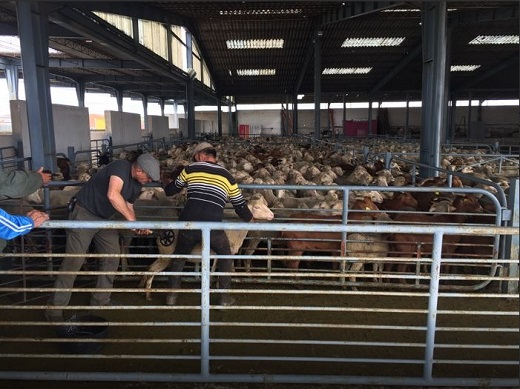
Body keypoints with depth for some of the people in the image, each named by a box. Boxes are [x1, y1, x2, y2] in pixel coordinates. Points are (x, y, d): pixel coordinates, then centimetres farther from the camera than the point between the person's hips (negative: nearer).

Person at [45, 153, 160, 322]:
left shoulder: (137, 185, 3)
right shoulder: (121, 166, -24)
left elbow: (128, 207, 12)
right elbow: (112, 195, -39)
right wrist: (131, 218, -32)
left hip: (105, 218, 9)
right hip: (84, 213, -8)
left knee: (112, 258, 6)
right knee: (74, 261, -9)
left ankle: (101, 299, 20)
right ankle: (55, 308, 0)